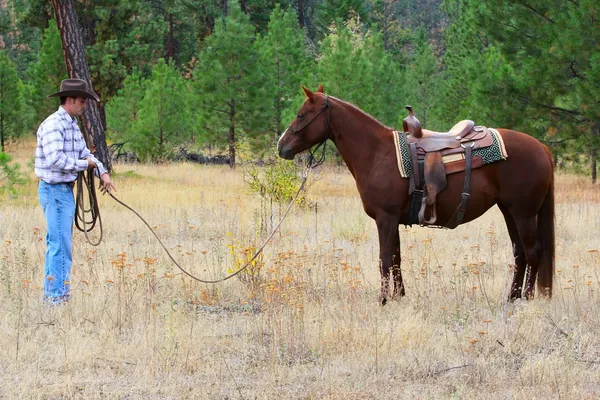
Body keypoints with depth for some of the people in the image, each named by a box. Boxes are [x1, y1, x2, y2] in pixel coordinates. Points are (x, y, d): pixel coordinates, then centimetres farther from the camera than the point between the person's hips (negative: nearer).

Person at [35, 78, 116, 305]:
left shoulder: (72, 124, 13)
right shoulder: (53, 125, -18)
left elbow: (84, 153, 20)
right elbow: (55, 159, -27)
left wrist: (103, 173, 4)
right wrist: (85, 164, -15)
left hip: (66, 190, 10)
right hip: (54, 190, -10)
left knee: (58, 243, 13)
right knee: (60, 243, -10)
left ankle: (52, 294, 18)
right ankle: (56, 295, -7)